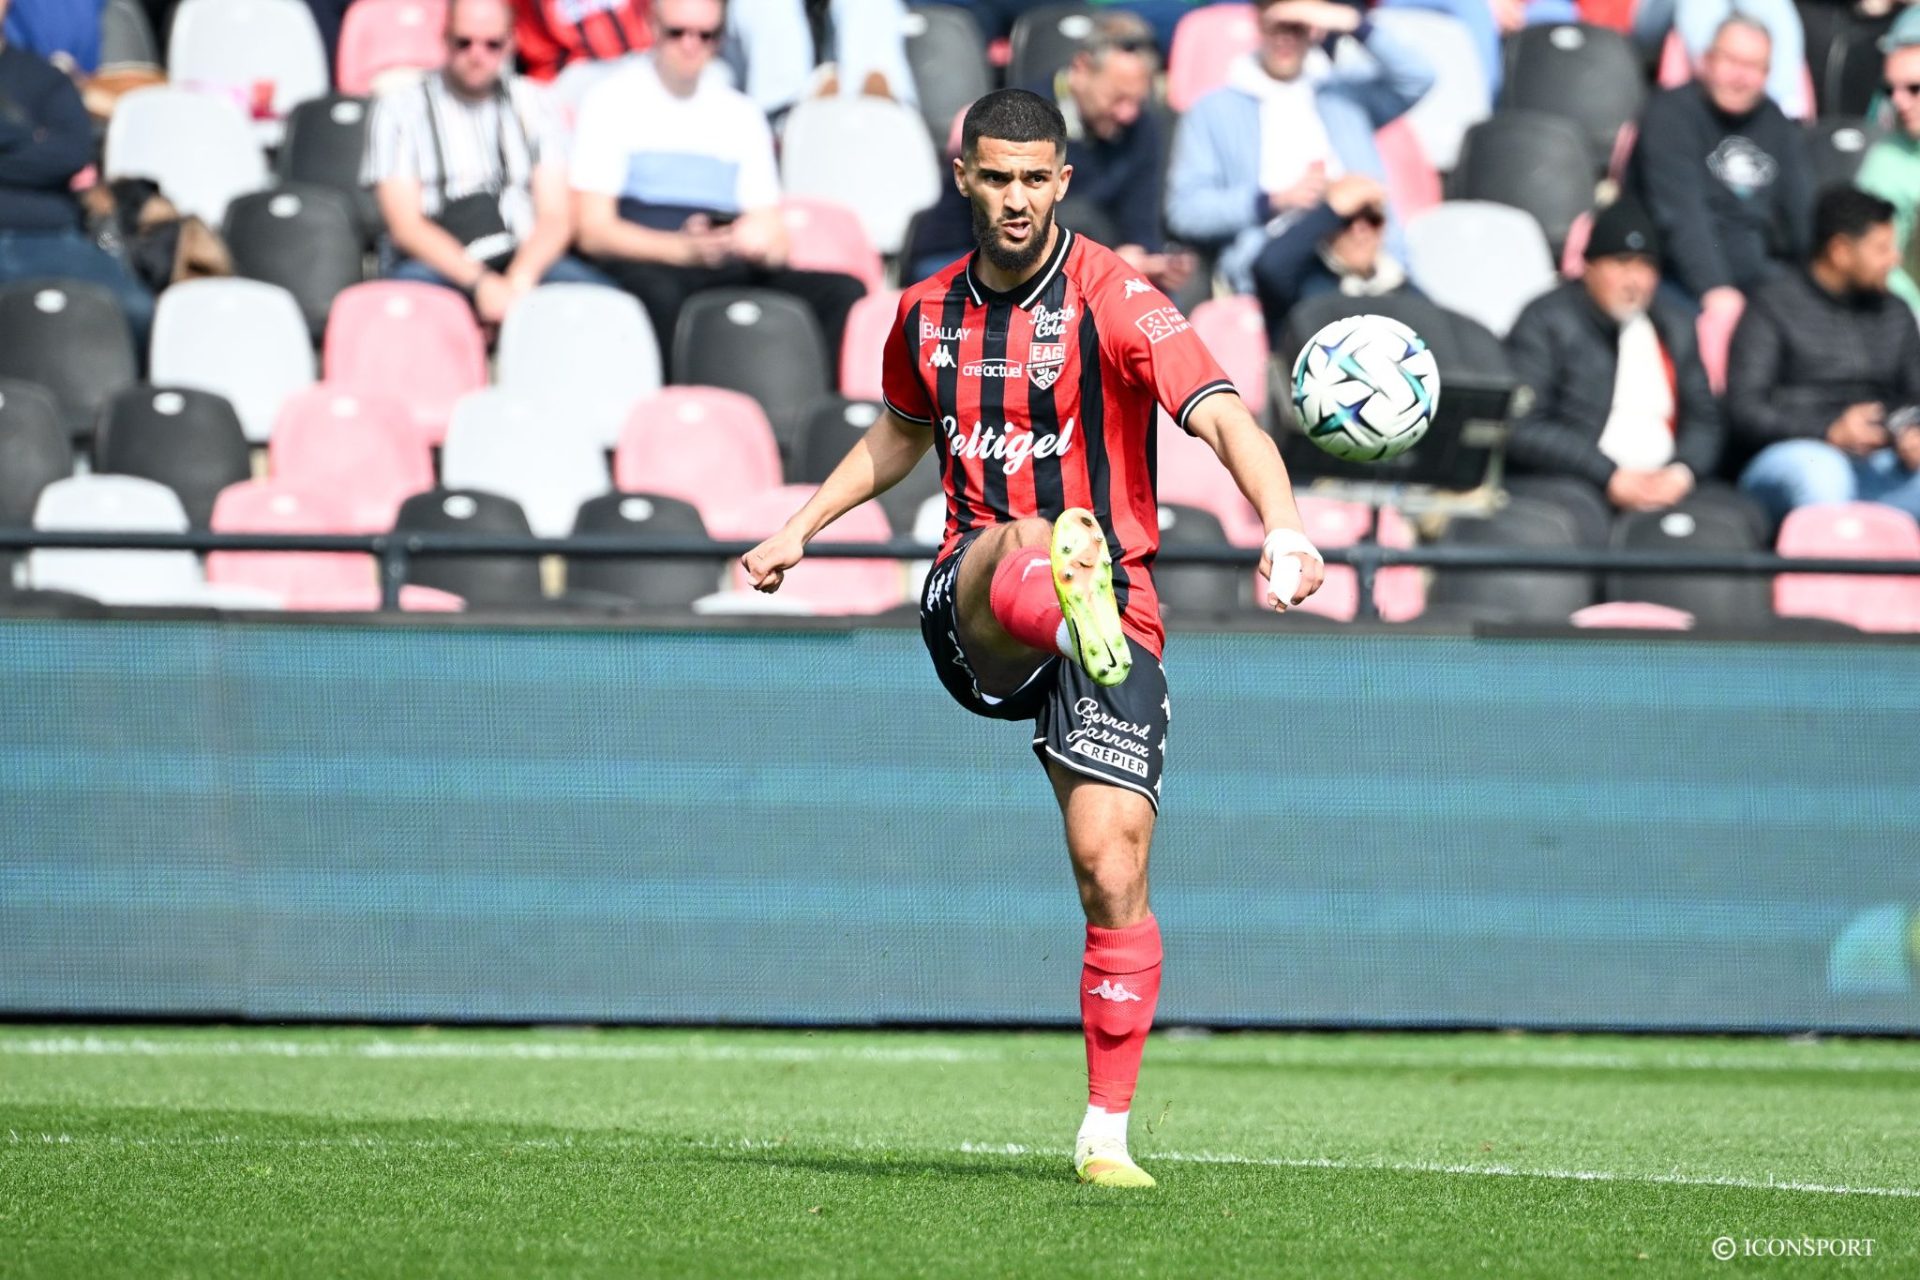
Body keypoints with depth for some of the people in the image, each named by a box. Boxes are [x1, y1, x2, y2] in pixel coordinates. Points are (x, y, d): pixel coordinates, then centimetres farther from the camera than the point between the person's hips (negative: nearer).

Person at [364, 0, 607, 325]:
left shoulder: (532, 104, 18)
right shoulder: (400, 108, 10)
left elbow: (556, 216, 7)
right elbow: (406, 225, -1)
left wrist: (519, 282, -14)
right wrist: (478, 283, -16)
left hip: (526, 262, 2)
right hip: (438, 266, -2)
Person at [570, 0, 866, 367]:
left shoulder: (742, 114, 21)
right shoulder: (612, 102, 7)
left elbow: (773, 232, 18)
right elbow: (595, 230, -2)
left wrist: (763, 241, -8)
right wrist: (683, 249, -17)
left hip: (731, 266, 5)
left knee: (844, 291, -20)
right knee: (660, 294, -41)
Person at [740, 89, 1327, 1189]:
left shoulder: (1115, 300, -8)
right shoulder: (930, 313, 9)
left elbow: (1224, 417, -22)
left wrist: (1285, 529, -39)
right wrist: (800, 532, 28)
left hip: (1116, 615, -2)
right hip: (971, 612, 2)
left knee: (1113, 866, -10)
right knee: (1021, 541, -36)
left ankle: (1108, 1131, 1)